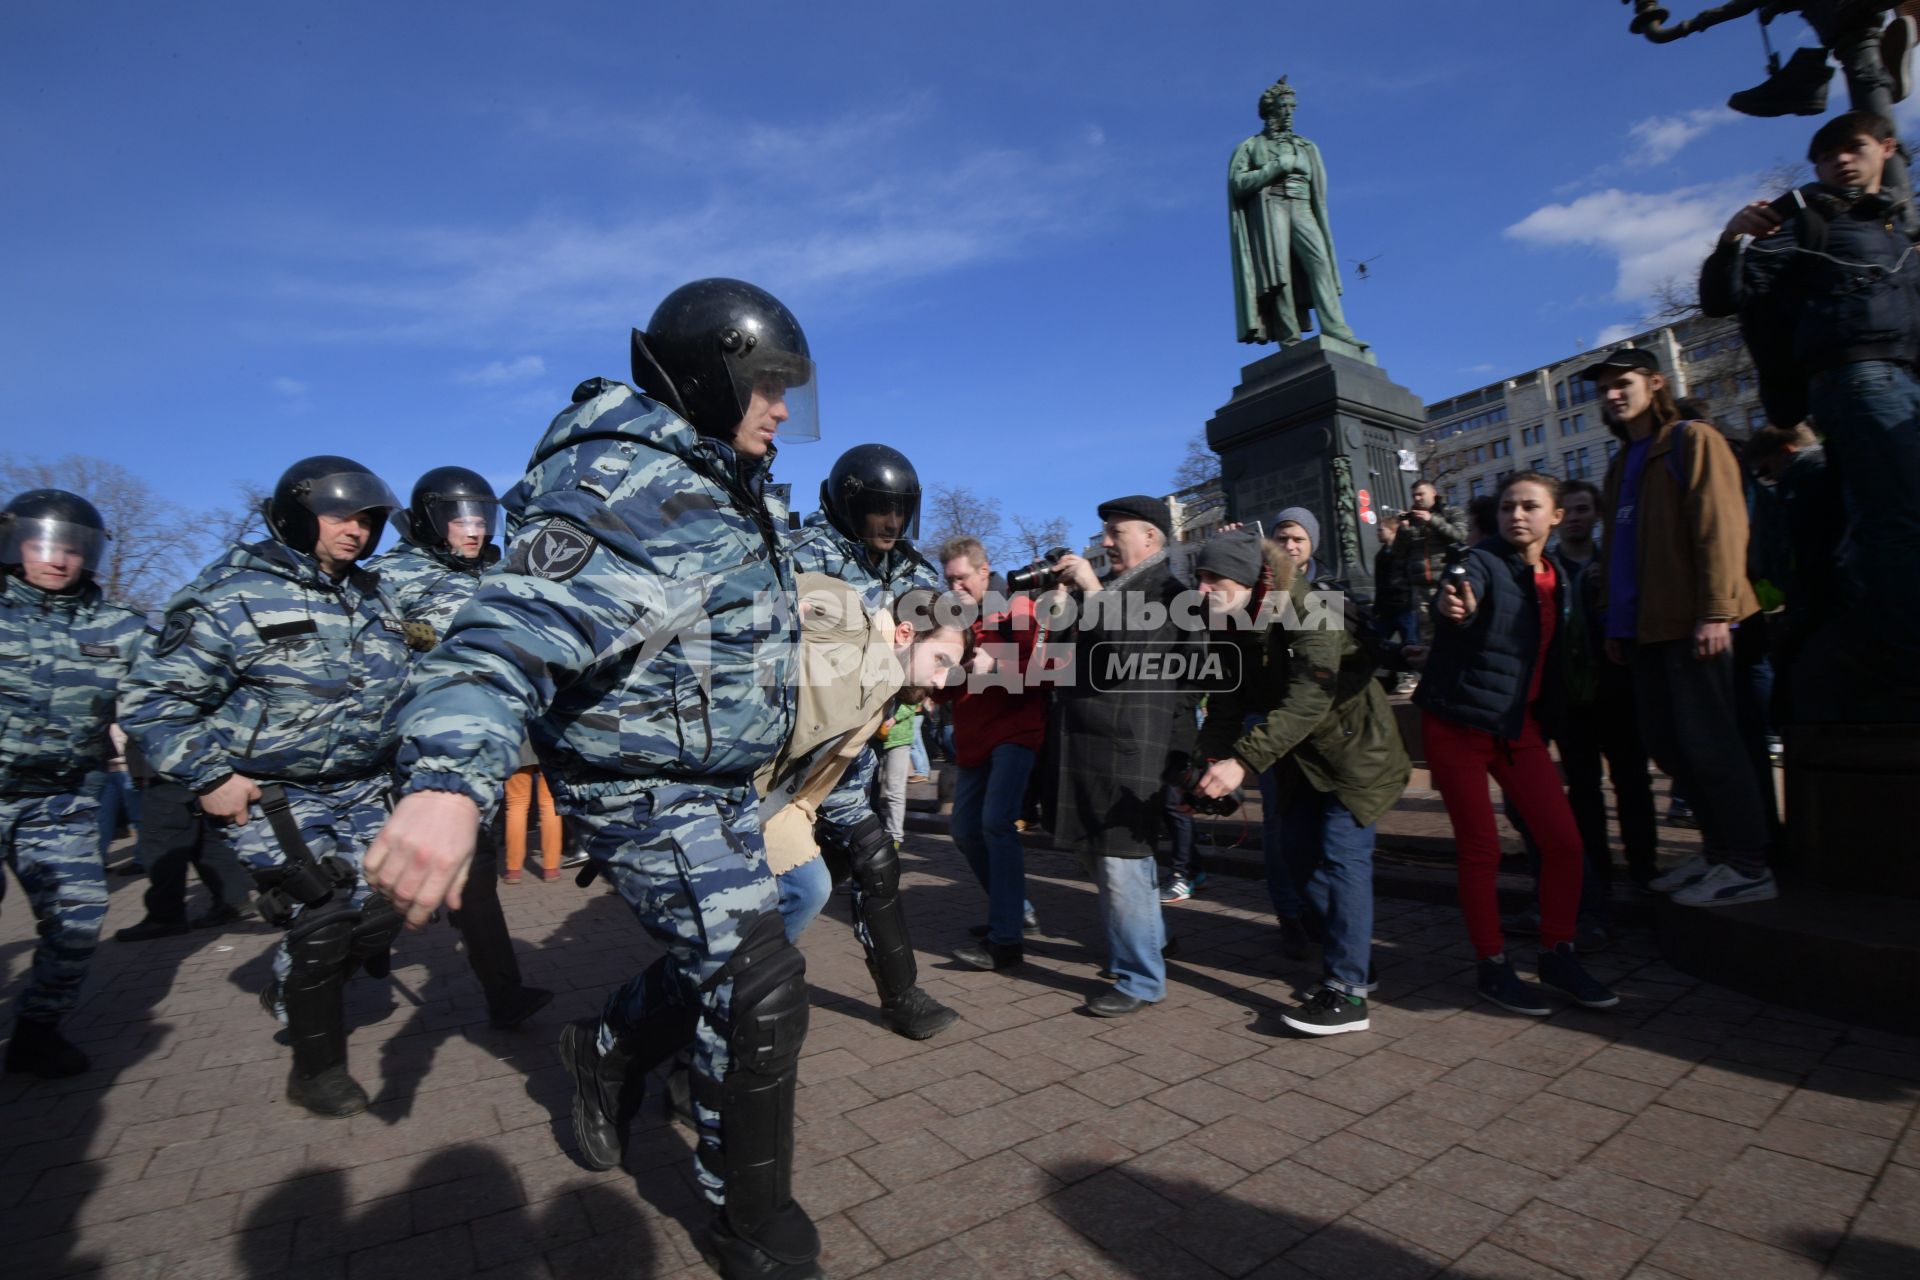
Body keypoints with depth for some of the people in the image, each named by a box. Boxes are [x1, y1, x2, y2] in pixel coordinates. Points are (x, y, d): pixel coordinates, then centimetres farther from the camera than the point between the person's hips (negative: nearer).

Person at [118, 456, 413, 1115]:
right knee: (322, 920, -7)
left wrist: (394, 760, 14)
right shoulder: (231, 596, -12)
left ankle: (292, 995, 37)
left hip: (362, 792, 6)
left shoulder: (372, 598, 8)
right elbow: (151, 699, -10)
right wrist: (208, 777, -15)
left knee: (380, 911, 5)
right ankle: (316, 1068, 15)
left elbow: (393, 687, 22)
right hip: (272, 799, -6)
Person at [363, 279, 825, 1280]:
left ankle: (606, 1054, 50)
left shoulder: (717, 484, 10)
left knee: (722, 956, 21)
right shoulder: (627, 490, -23)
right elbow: (516, 628, -36)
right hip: (650, 795, -10)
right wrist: (447, 779, -49)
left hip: (720, 784, 10)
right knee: (758, 985, -6)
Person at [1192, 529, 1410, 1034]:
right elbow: (1227, 703, -1)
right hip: (1303, 755, 8)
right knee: (1298, 850, 9)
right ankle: (1353, 958, 26)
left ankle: (1349, 993, -1)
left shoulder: (1303, 610, -26)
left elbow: (1309, 699, -35)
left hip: (1353, 745, -8)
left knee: (1341, 857, -10)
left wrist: (1242, 761, -42)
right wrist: (1211, 760, -16)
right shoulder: (1230, 627, -2)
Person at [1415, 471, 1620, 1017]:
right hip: (1458, 723, -6)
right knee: (1481, 850, 0)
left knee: (1564, 841, 3)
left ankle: (1557, 955, 22)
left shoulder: (1556, 577, 10)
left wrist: (1549, 722, 12)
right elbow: (1459, 598, -33)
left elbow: (1553, 655, 17)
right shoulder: (1483, 562, -10)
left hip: (1520, 725, 6)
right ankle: (1492, 966, 16)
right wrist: (1453, 607, -54)